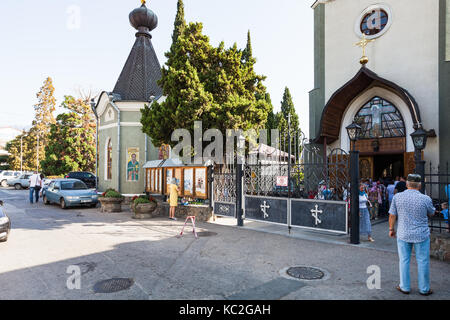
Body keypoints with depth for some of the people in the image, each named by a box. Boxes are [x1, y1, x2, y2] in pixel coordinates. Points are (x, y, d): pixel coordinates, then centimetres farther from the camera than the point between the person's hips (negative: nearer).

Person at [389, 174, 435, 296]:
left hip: (403, 234, 1)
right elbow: (431, 214, 6)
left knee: (404, 260, 12)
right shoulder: (425, 199, -13)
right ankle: (424, 289, 25)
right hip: (421, 235, -1)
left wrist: (391, 229, 10)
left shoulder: (397, 197, -9)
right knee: (423, 262, 13)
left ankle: (405, 287, 23)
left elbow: (392, 215, -3)